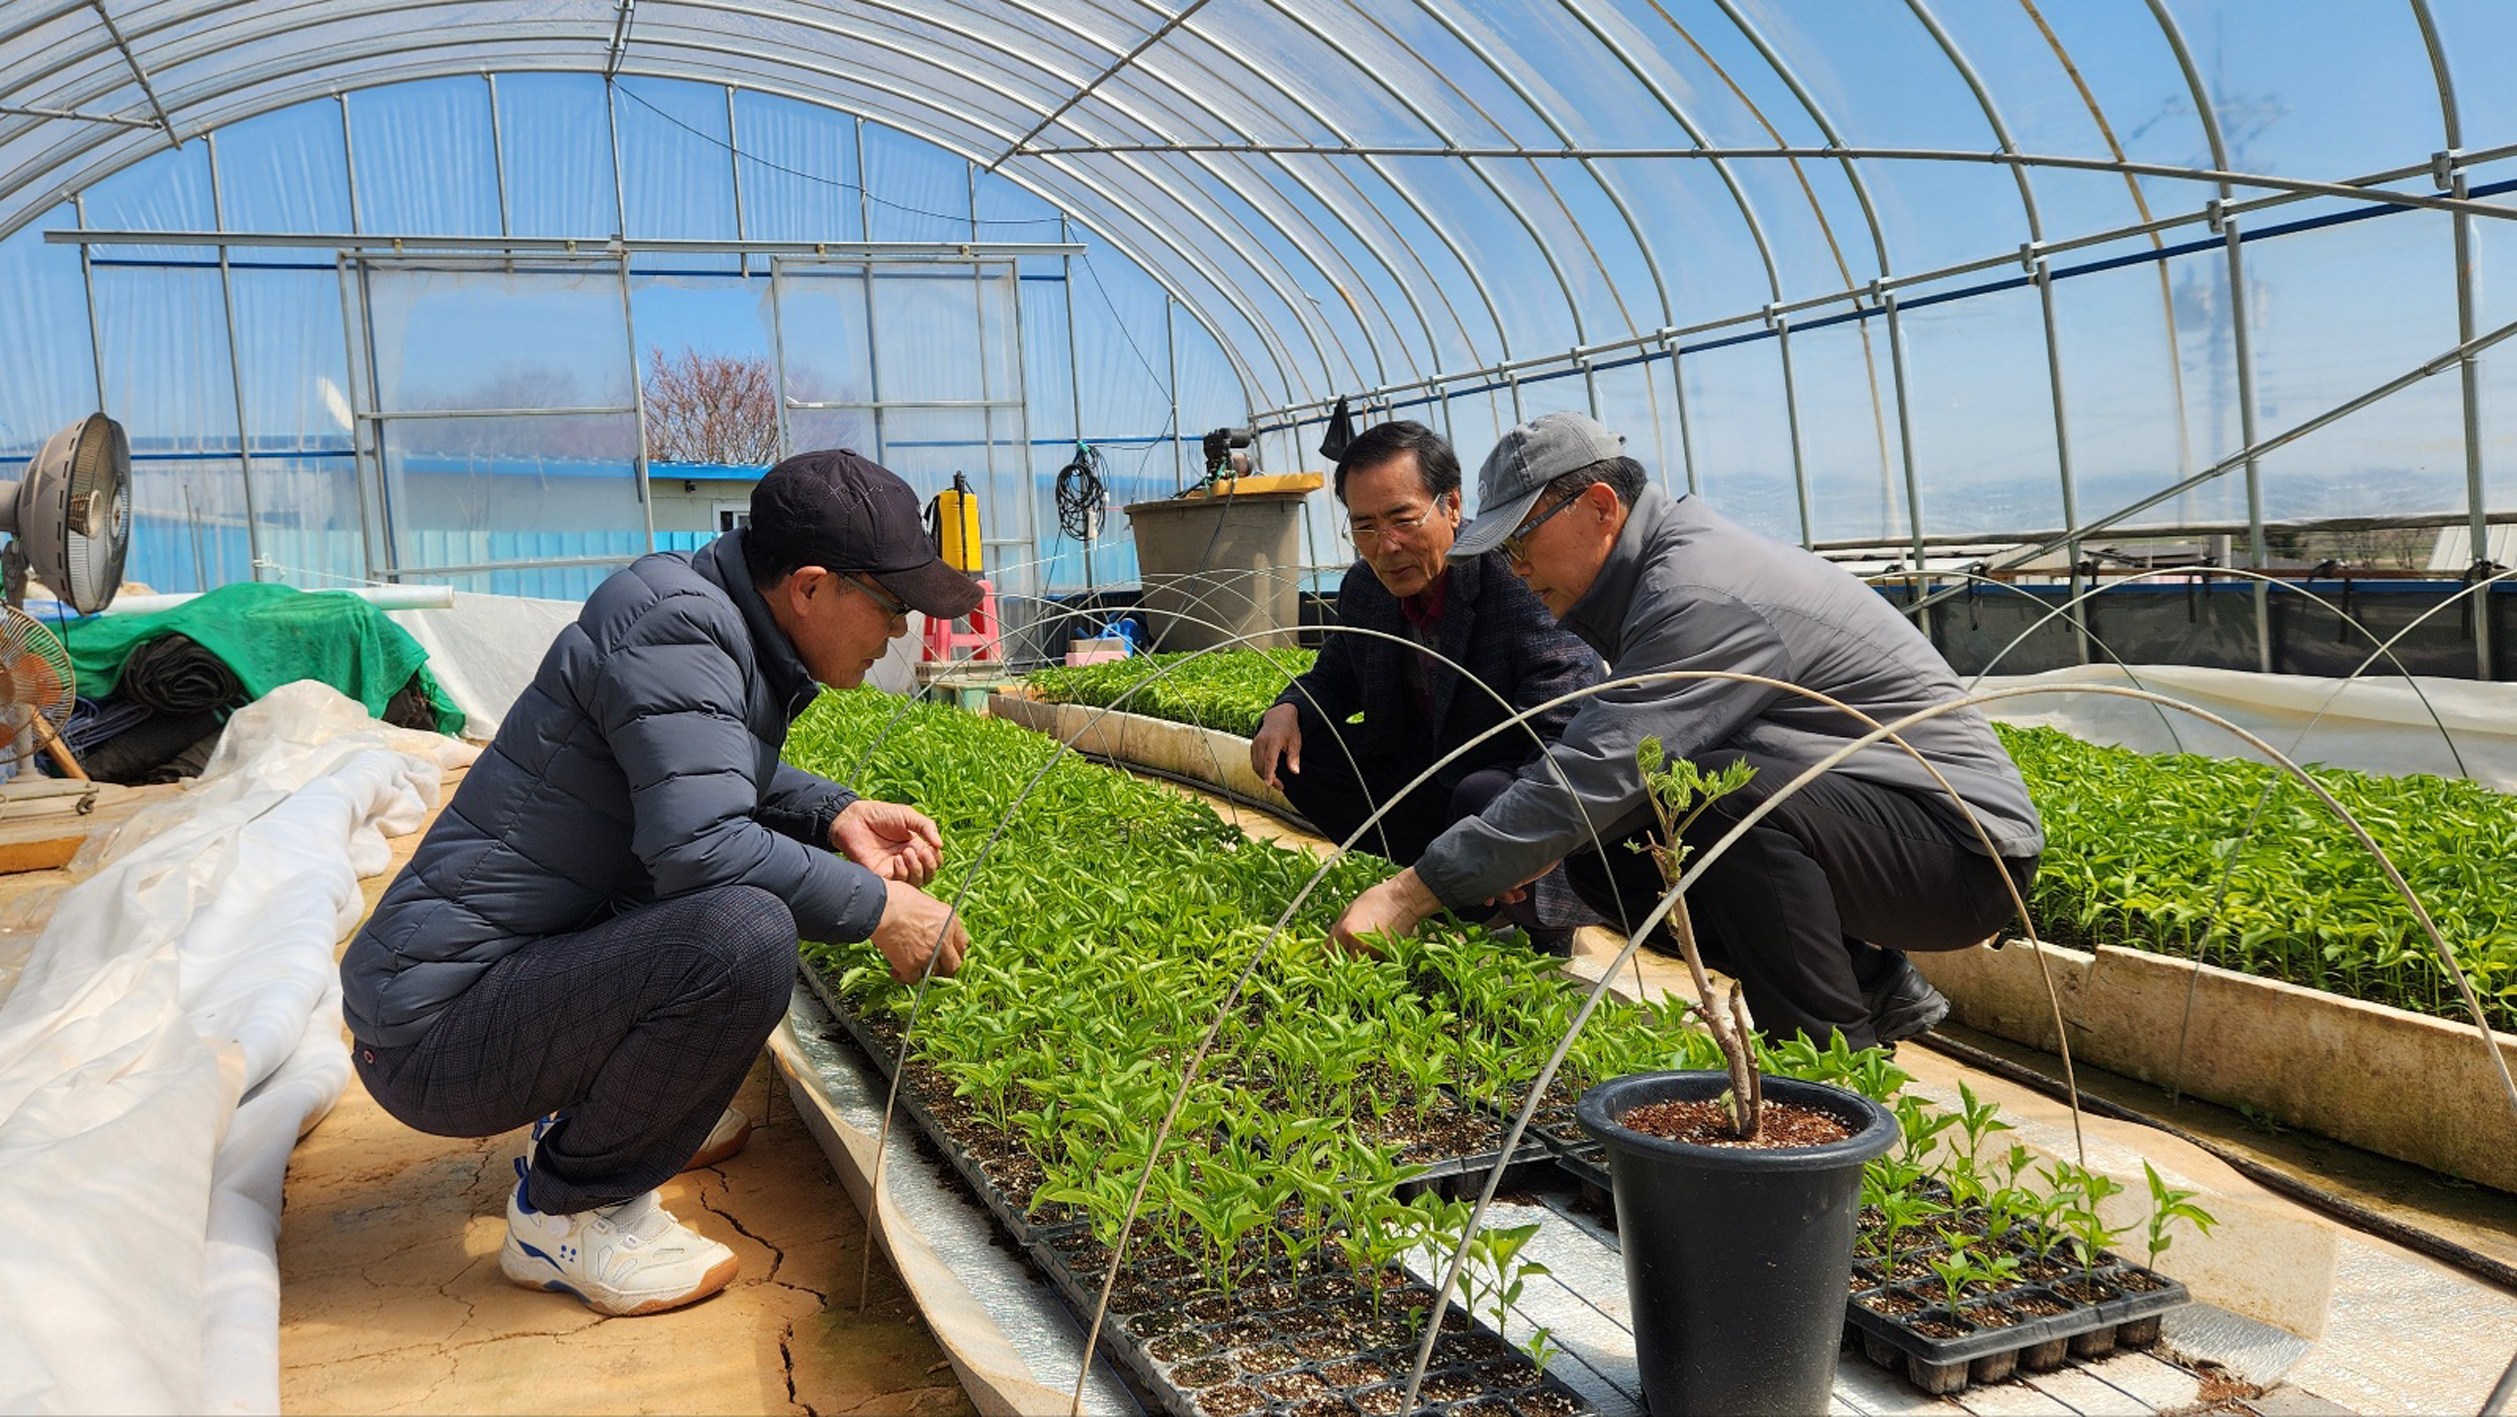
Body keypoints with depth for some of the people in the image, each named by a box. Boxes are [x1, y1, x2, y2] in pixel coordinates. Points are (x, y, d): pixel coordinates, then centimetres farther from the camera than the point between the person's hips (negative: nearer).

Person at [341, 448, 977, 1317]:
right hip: (432, 1035, -10)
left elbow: (720, 775, 27)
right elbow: (698, 842, -32)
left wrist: (835, 814, 9)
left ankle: (597, 1107, 19)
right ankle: (568, 1209, -9)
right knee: (745, 935, -31)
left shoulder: (724, 622, 8)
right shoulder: (674, 624, -21)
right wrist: (874, 907, -19)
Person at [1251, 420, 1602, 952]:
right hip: (1435, 778, 7)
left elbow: (1569, 741, -30)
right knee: (1292, 753, -4)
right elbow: (1334, 677, 15)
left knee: (1483, 799, -39)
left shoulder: (1521, 575, -26)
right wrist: (1288, 710, -11)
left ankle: (1544, 927, -4)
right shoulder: (1364, 589, -4)